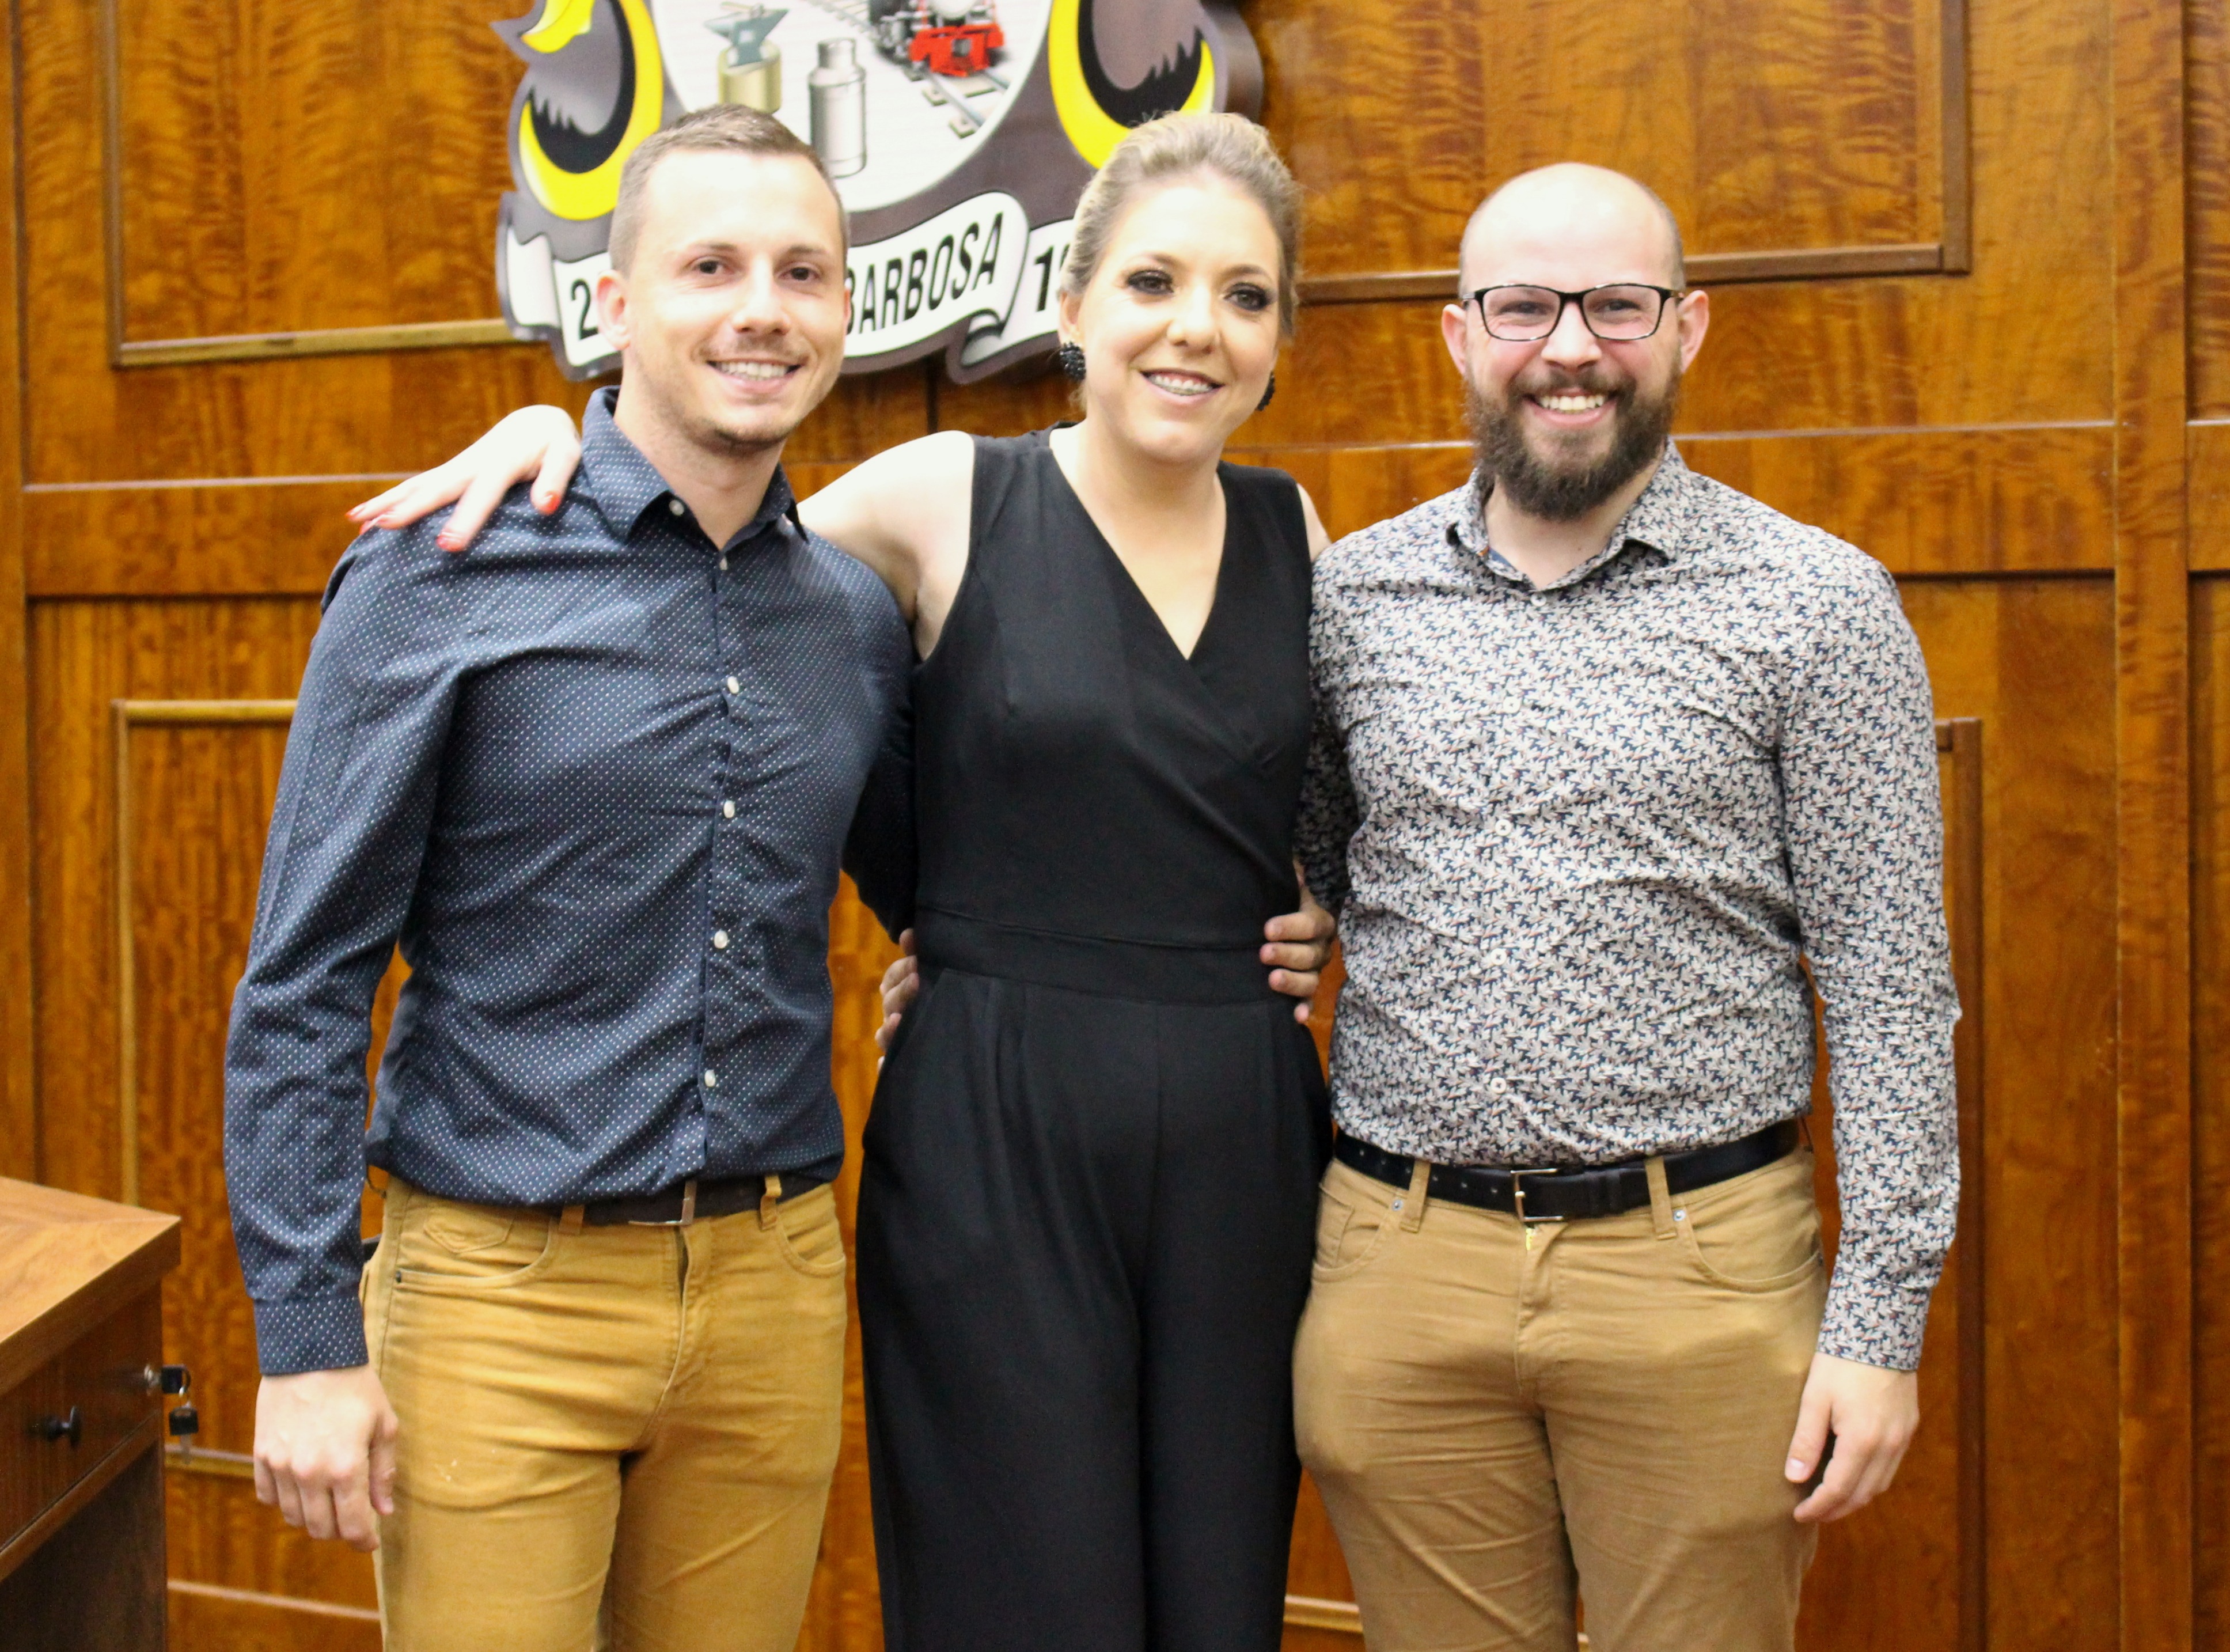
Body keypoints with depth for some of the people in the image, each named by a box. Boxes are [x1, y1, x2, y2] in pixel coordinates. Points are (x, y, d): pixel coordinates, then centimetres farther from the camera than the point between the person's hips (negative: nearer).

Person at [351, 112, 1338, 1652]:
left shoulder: (1296, 532, 7)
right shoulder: (949, 499, -4)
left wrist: (1336, 907, 5)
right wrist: (558, 428, -9)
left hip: (1243, 1136, 4)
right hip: (993, 1135, -4)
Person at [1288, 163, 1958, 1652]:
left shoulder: (1817, 605, -2)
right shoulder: (1350, 595, 5)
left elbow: (1889, 981, -3)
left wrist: (1881, 1319, -7)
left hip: (1701, 1274, -2)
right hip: (1400, 1269, 2)